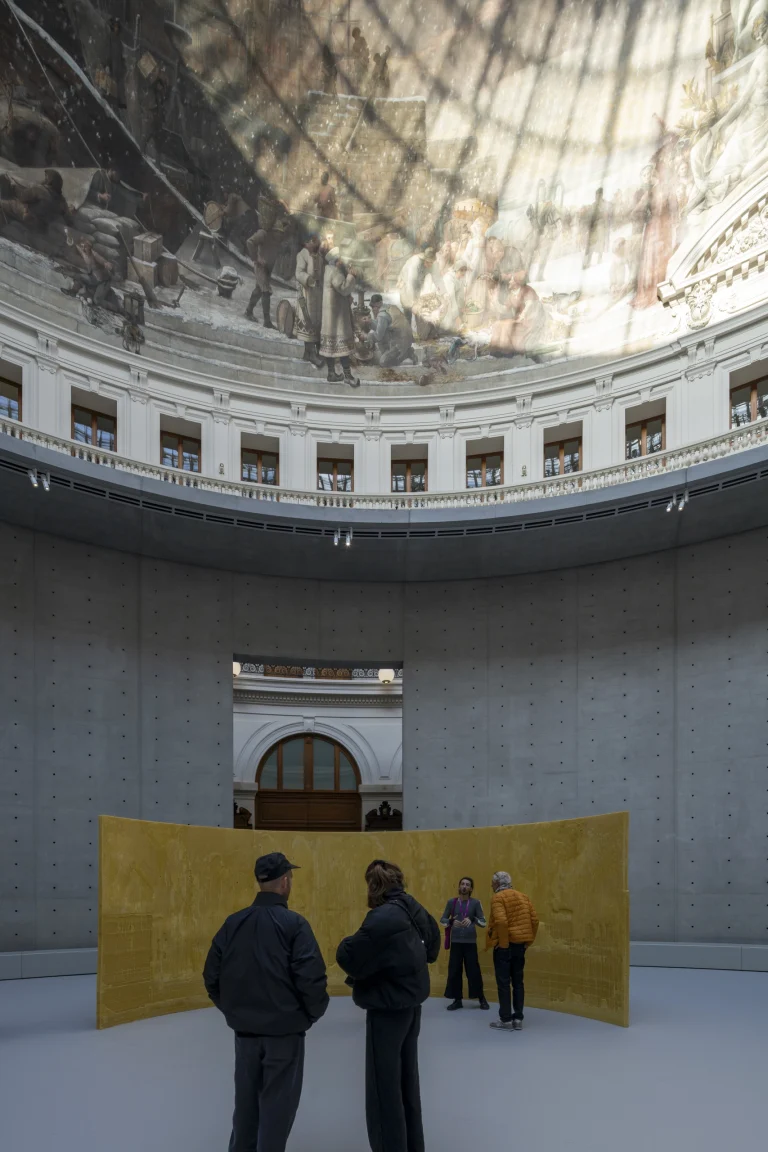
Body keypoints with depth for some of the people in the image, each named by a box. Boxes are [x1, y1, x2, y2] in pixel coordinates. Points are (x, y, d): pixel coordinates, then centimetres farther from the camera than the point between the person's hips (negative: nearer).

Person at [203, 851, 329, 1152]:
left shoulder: (233, 922, 0)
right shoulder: (293, 924, -14)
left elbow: (212, 976, 4)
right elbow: (312, 978, -19)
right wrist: (313, 1013, -1)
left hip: (244, 1029, 5)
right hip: (285, 1030, -5)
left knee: (246, 1101, 19)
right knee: (277, 1105, 8)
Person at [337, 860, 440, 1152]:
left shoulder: (383, 918, -23)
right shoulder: (414, 909, 0)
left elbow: (349, 959, -23)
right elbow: (432, 948, 15)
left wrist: (347, 944, -4)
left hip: (387, 1010, -8)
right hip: (411, 1005, 8)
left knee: (384, 1090, 2)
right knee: (407, 1083, 20)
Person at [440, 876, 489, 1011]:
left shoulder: (476, 903, -1)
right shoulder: (452, 902, 3)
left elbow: (483, 922, -5)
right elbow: (442, 920, 6)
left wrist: (472, 919, -24)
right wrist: (451, 922, -15)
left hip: (470, 942, -2)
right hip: (456, 942, 2)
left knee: (474, 971, 0)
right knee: (454, 971, 3)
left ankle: (482, 998, 16)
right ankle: (457, 1000, 14)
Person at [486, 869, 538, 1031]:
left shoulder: (498, 898, -10)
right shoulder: (523, 896, 11)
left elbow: (501, 921, -25)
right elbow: (534, 919, 6)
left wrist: (502, 942, -16)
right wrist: (529, 940, 10)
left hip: (505, 945, -7)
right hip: (520, 944, 7)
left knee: (503, 983, 1)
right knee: (518, 982, 11)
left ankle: (506, 1020, 3)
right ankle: (518, 1019, 13)